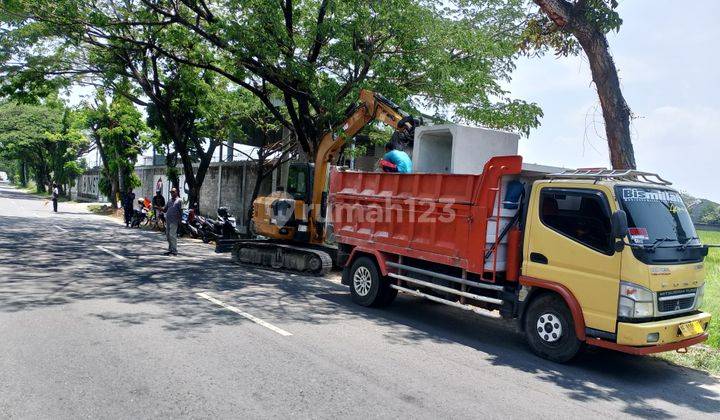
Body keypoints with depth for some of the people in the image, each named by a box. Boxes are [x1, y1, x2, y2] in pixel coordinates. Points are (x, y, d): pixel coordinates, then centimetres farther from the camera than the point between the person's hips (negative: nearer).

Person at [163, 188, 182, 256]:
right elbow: (165, 209, 18)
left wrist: (180, 220, -12)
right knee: (168, 235, 10)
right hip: (168, 220, 7)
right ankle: (170, 249, 19)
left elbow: (181, 211, -6)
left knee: (172, 235, -12)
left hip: (174, 220, -7)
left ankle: (174, 251, -9)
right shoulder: (169, 200, 18)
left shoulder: (179, 200, -1)